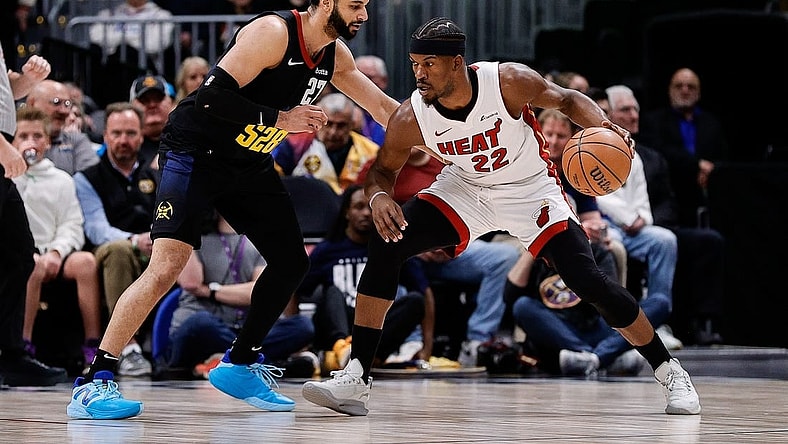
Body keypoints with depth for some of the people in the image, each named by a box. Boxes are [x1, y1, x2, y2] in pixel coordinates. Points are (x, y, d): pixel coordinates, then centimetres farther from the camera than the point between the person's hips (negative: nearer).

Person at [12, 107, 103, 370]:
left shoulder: (61, 180, 18)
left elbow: (72, 227, 9)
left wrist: (55, 252, -10)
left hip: (50, 256, 3)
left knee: (86, 261, -28)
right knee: (34, 266, -37)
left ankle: (93, 348, -28)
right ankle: (24, 347, -34)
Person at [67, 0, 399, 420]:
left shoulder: (335, 55, 2)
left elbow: (384, 108, 17)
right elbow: (211, 97, -28)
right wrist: (280, 118, -25)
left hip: (248, 163, 9)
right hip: (195, 150, -9)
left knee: (291, 262, 9)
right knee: (168, 264, -21)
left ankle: (240, 365, 26)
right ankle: (94, 382, -22)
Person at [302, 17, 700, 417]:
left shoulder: (509, 81, -28)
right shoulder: (409, 120, -22)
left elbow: (568, 100, -11)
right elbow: (383, 170, -5)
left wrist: (603, 125, -31)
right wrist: (379, 196, -29)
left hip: (531, 192, -2)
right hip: (464, 189, 2)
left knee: (588, 282, -14)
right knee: (386, 246, -18)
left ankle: (669, 372, 6)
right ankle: (355, 381, -14)